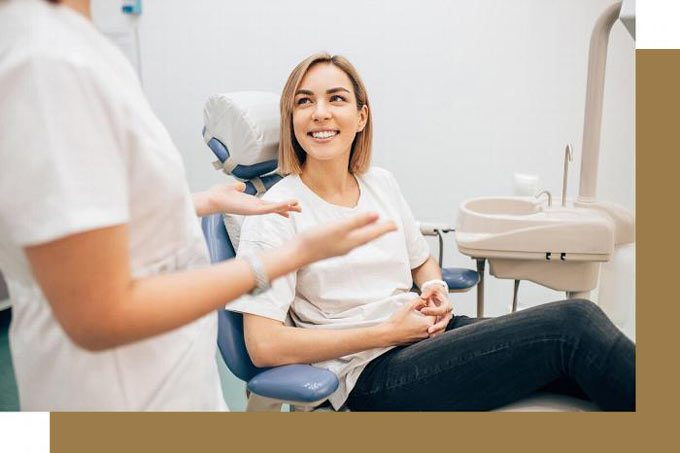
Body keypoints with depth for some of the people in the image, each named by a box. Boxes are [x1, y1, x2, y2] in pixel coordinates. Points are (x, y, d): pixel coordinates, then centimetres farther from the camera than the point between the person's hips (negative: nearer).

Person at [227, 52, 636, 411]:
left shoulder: (381, 183, 10)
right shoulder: (276, 214, -9)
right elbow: (264, 346, -15)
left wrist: (436, 289, -1)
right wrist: (387, 332, -15)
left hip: (429, 334, 7)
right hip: (373, 375, -6)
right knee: (574, 323, -21)